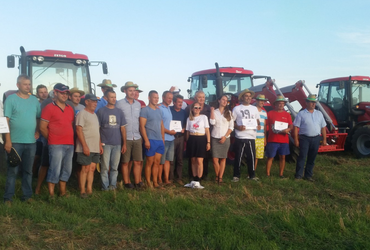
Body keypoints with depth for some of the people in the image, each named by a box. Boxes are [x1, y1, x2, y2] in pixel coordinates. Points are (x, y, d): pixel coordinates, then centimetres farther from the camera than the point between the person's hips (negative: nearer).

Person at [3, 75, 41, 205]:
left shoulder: (34, 100, 10)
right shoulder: (11, 99, -4)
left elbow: (38, 118, 18)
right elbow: (6, 120, -8)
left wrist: (37, 131, 2)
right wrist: (8, 141, -13)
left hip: (31, 142, 4)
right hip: (15, 141, -4)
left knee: (28, 170, 11)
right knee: (12, 170, 1)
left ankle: (27, 195, 20)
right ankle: (8, 197, 10)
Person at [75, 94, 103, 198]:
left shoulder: (94, 115, 19)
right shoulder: (82, 113, -7)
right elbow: (79, 130, -14)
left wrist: (100, 145, 18)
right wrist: (84, 146, -19)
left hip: (95, 148, 8)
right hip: (86, 148, -7)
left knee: (92, 169, 7)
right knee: (85, 169, -4)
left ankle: (89, 190, 13)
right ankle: (82, 191, 4)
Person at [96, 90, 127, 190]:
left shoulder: (119, 112, 12)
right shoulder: (101, 111, 1)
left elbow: (122, 128, 13)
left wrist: (124, 143, 8)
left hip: (117, 144, 3)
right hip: (105, 144, -3)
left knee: (115, 167, 8)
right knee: (105, 167, -1)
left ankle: (113, 185, 17)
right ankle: (105, 187, 7)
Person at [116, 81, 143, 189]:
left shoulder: (138, 104, 13)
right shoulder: (119, 103, -2)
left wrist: (142, 136, 15)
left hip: (137, 137, 4)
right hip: (125, 138, -4)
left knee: (138, 161, 5)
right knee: (125, 162, 3)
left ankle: (138, 182, 14)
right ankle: (127, 182, 13)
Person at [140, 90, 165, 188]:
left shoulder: (159, 111, 17)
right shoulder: (145, 110, -5)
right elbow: (142, 126, -11)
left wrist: (163, 138, 14)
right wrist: (146, 140, -16)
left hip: (160, 140, 7)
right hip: (151, 140, -6)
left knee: (157, 162, 9)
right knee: (150, 162, 0)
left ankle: (155, 182, 16)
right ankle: (148, 183, 8)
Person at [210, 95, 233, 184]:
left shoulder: (229, 112, 10)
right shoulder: (214, 111, 8)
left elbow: (231, 126, 5)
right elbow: (212, 123, -9)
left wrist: (225, 136, -6)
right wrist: (212, 111, -6)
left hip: (225, 138, 1)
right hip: (215, 137, -1)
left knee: (223, 158, 0)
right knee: (215, 159, -8)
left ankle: (220, 177, 4)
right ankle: (218, 175, 10)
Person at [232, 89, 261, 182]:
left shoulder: (254, 108, 15)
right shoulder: (236, 109, 3)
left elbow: (257, 120, 23)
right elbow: (232, 122, 2)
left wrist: (258, 125, 1)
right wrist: (238, 127, -15)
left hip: (252, 137, 3)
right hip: (240, 137, -3)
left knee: (252, 157, 6)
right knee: (238, 157, 1)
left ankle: (252, 175, 19)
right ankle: (236, 176, 11)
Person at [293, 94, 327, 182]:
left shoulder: (319, 114, 11)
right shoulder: (301, 114, -2)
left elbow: (323, 127, 13)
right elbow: (296, 127, -5)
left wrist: (324, 139, 8)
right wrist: (296, 139, -11)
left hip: (316, 139, 4)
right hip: (305, 138, -4)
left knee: (312, 158, 10)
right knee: (302, 157, -5)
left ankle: (308, 175, 21)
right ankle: (298, 175, 2)